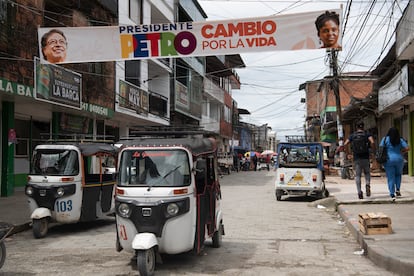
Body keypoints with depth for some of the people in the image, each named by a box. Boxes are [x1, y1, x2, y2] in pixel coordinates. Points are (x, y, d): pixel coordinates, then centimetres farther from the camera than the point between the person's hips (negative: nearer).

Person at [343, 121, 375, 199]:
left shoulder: (352, 135, 7)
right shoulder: (367, 134, 3)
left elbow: (344, 145, 1)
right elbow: (372, 142, -15)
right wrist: (374, 152, -4)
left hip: (356, 158, 1)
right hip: (365, 158, 0)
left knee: (357, 175, 5)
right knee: (367, 173, 16)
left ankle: (359, 192, -6)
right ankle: (367, 185, -12)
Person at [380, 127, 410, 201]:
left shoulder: (385, 139, -2)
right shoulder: (400, 140, 3)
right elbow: (407, 148, -5)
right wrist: (401, 152, 11)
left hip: (389, 161, -2)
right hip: (399, 160, 2)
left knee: (390, 178, 3)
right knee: (398, 174, 26)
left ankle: (392, 195, -6)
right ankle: (397, 189, 11)